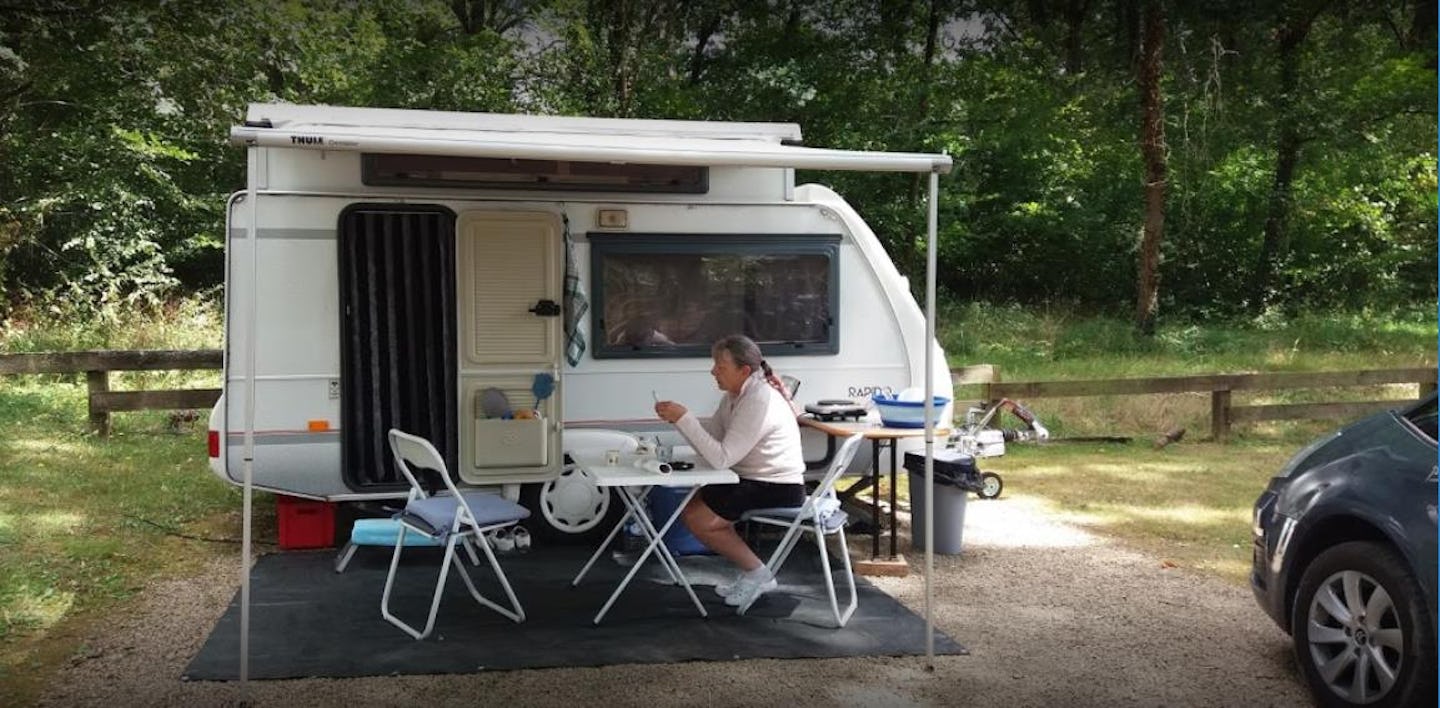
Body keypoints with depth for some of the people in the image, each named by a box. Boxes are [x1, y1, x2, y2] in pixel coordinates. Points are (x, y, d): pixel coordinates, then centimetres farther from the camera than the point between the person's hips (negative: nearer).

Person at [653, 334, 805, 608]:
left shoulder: (759, 402, -25)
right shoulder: (736, 394, 6)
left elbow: (721, 458, -28)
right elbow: (711, 433, 6)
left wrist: (683, 418, -27)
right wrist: (677, 418, -11)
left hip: (779, 490, -10)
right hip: (755, 481, 10)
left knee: (697, 519, -12)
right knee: (691, 505, 9)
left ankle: (758, 574, 3)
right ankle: (751, 573, 14)